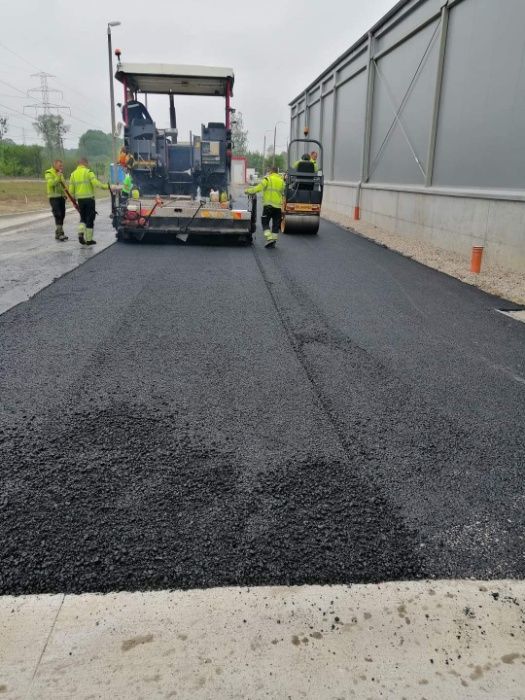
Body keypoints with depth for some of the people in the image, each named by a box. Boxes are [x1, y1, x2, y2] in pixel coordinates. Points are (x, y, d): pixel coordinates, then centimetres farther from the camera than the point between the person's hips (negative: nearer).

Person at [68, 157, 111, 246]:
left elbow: (71, 190, 8)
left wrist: (74, 199, 19)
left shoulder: (73, 174, 8)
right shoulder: (88, 172, -7)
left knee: (83, 218, 19)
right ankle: (89, 239, 7)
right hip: (89, 198, -5)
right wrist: (106, 186, -14)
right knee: (90, 219, 4)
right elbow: (96, 183, -21)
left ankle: (80, 233, -4)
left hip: (80, 199, 5)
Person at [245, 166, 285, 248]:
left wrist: (248, 191, -1)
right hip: (278, 206, 4)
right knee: (276, 224, 10)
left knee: (265, 222, 2)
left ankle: (269, 238, -13)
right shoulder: (281, 180, 13)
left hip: (268, 205, -4)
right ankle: (274, 240, 11)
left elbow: (258, 188, -10)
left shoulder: (267, 179, -4)